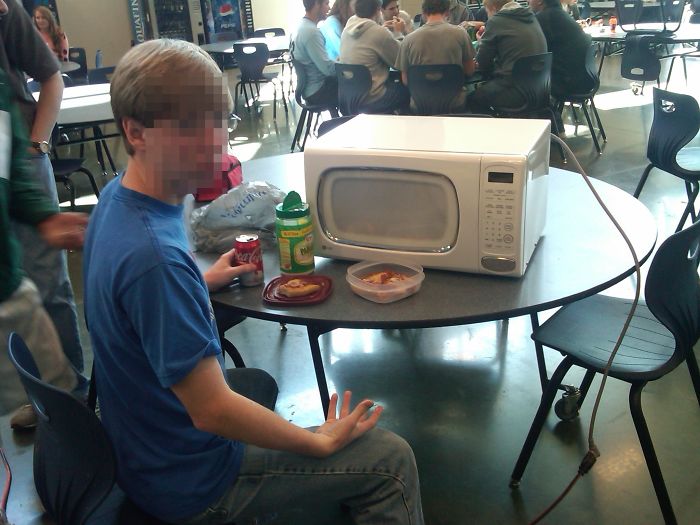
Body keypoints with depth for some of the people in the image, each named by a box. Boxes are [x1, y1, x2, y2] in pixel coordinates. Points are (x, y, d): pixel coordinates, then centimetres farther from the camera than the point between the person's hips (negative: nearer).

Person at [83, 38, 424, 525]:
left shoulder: (116, 197, -5)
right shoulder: (153, 256, -35)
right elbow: (212, 411, -29)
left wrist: (201, 281, 10)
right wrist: (322, 442, -17)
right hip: (187, 483, -9)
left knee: (258, 382, 36)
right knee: (392, 459, -6)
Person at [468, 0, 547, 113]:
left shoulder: (497, 20, -8)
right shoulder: (530, 17, 14)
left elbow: (482, 63, -1)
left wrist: (482, 42, 19)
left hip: (516, 91, -8)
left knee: (472, 98, 12)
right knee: (484, 87, 28)